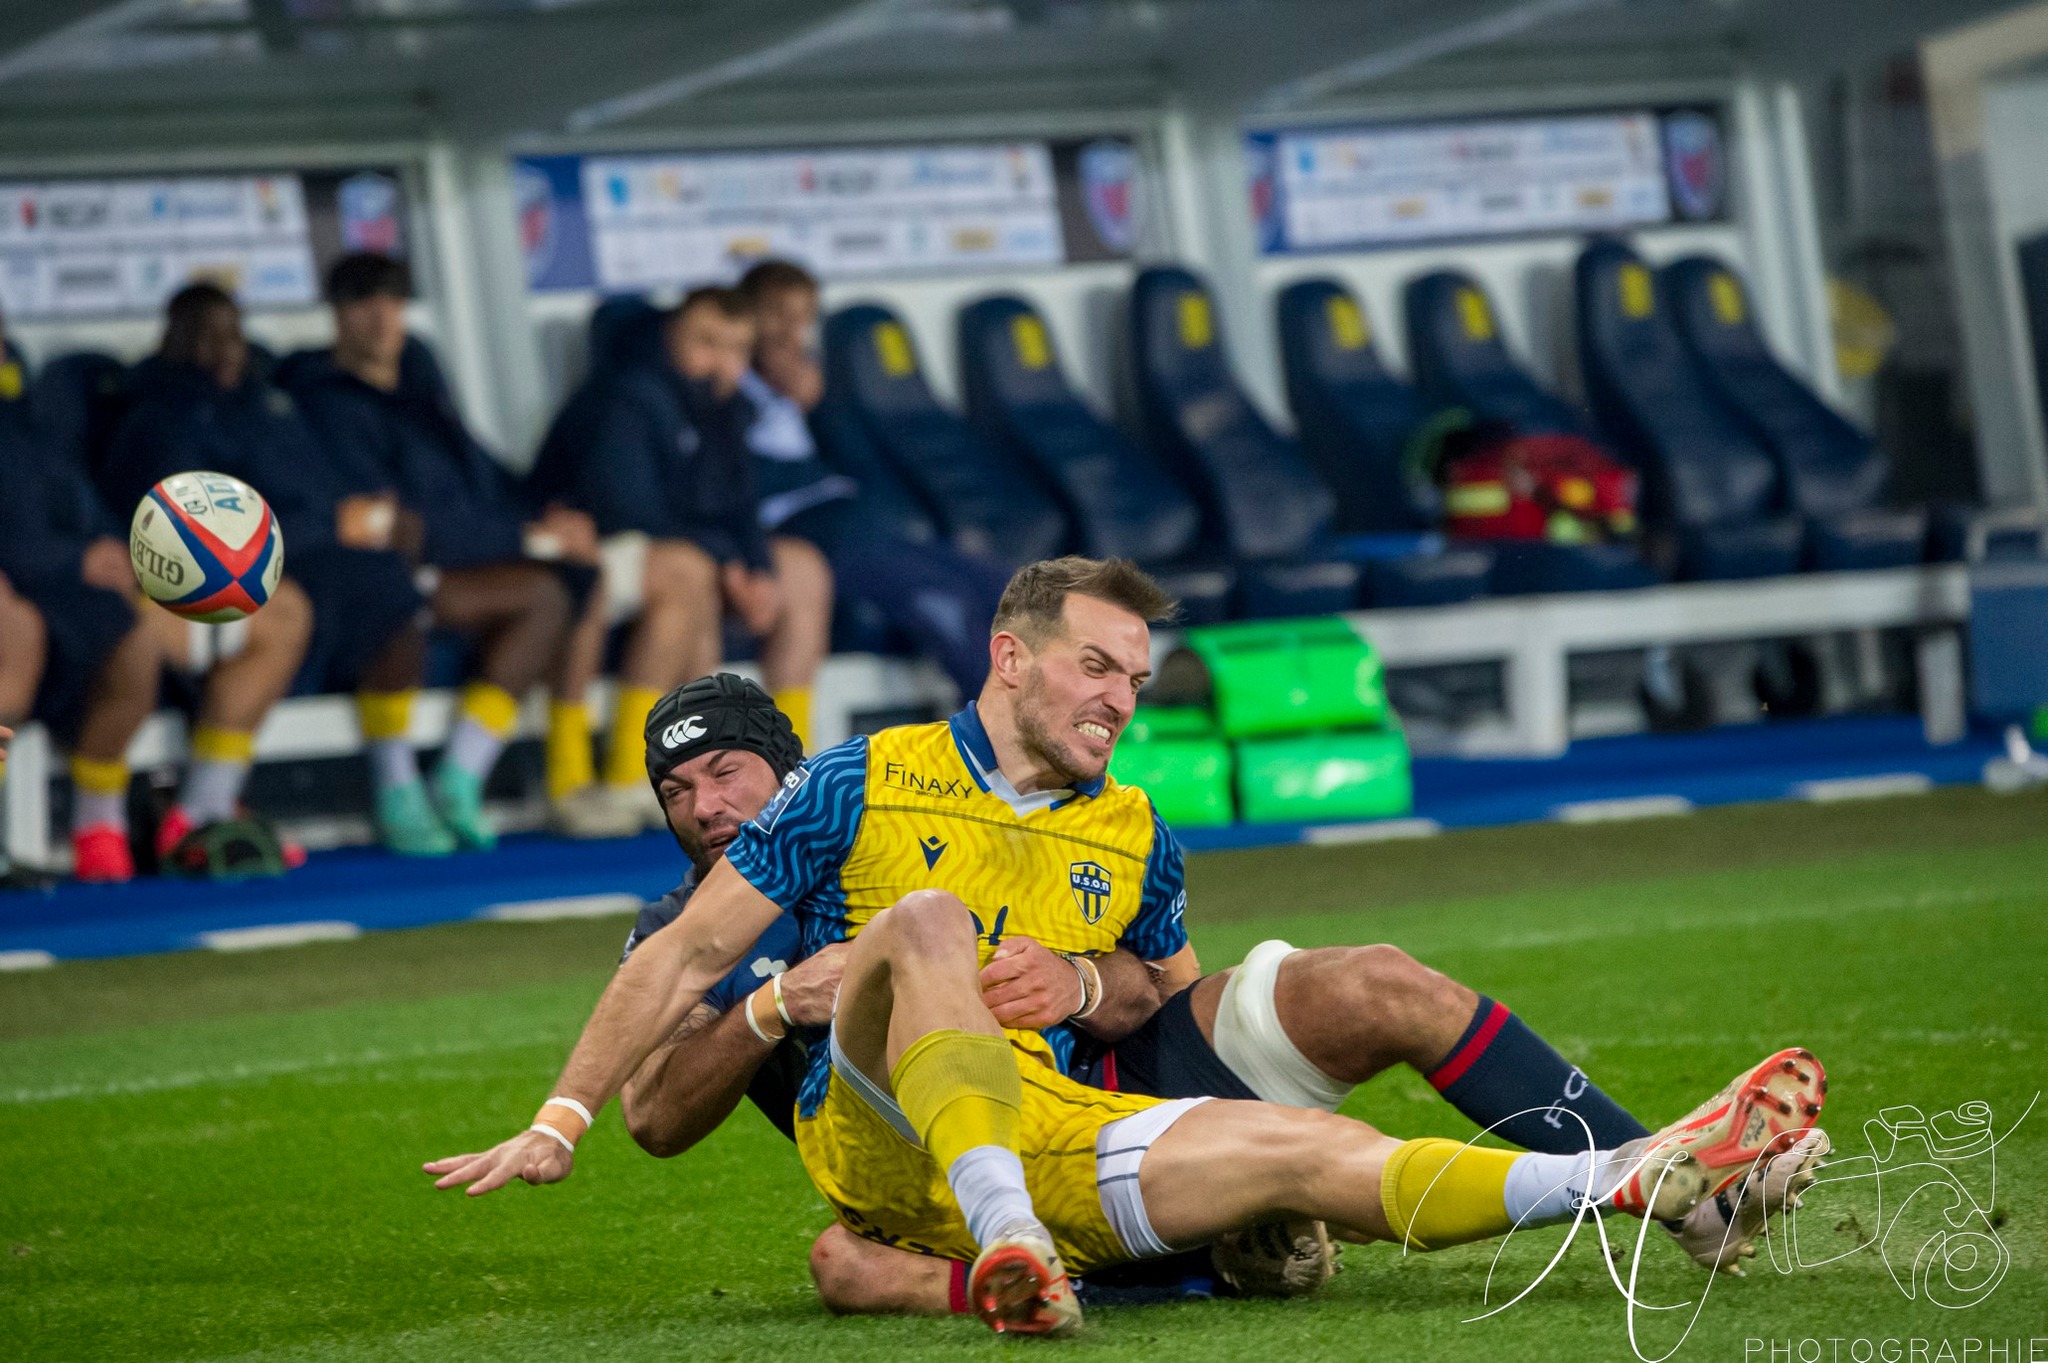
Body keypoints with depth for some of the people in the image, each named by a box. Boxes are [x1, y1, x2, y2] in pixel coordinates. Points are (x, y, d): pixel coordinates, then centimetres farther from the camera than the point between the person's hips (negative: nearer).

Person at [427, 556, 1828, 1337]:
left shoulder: (1132, 836, 18)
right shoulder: (865, 783, 6)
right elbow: (687, 958, 6)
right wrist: (560, 1124, 3)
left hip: (1057, 1135, 3)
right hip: (880, 1140, -3)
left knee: (1310, 1147, -20)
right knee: (928, 922, -31)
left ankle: (1646, 1180, -38)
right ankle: (1006, 1245, -52)